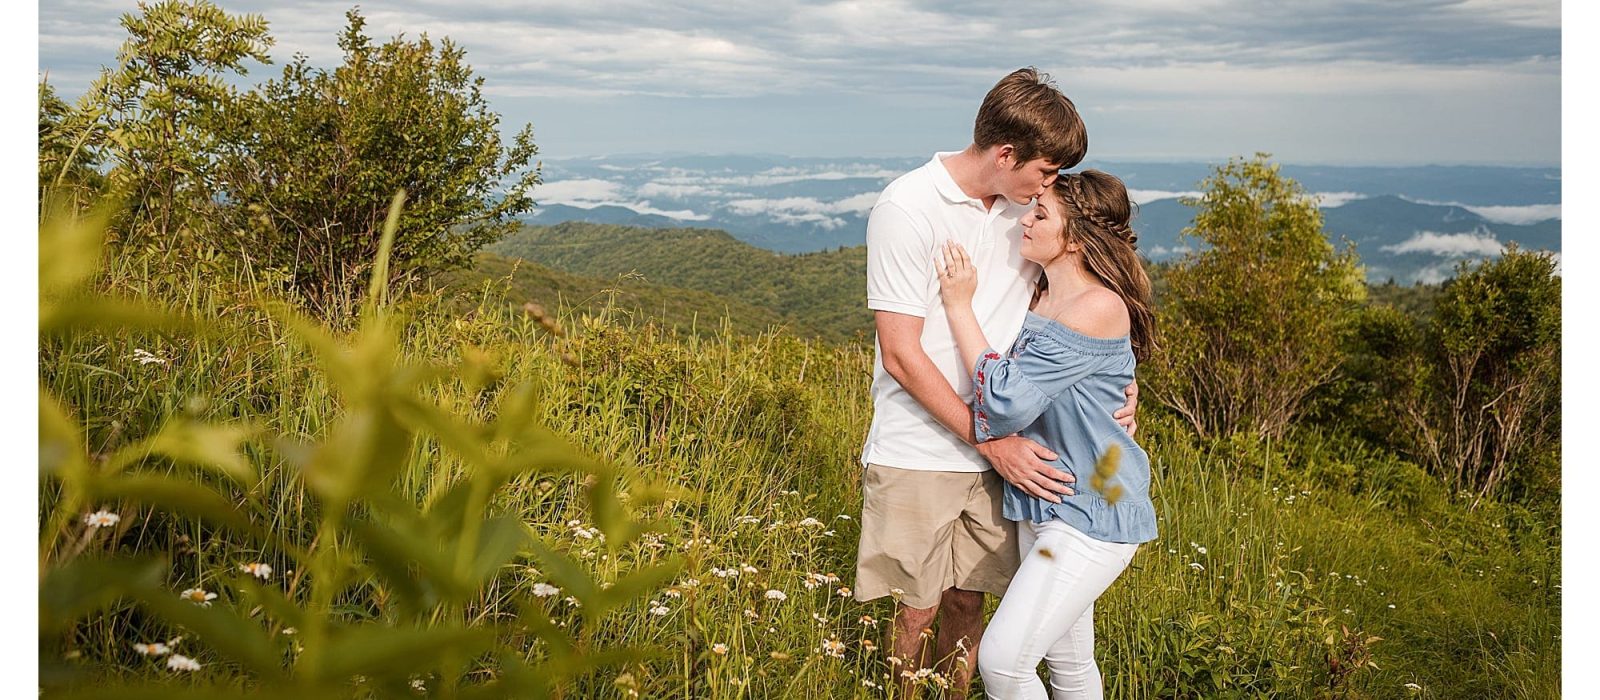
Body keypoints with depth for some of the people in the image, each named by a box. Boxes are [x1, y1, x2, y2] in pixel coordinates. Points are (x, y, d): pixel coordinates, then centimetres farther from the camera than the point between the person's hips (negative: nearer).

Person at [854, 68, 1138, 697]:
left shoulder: (1027, 208, 4)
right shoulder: (908, 209, -14)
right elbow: (901, 356, -15)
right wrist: (991, 442, -16)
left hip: (1000, 449, 5)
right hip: (919, 452, -5)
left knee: (968, 602, 12)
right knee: (917, 612, 4)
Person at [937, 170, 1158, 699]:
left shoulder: (1099, 307, -20)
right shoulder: (1041, 298, 8)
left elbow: (1006, 401, -23)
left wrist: (959, 305, -15)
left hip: (1092, 512, -9)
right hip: (1043, 504, 9)